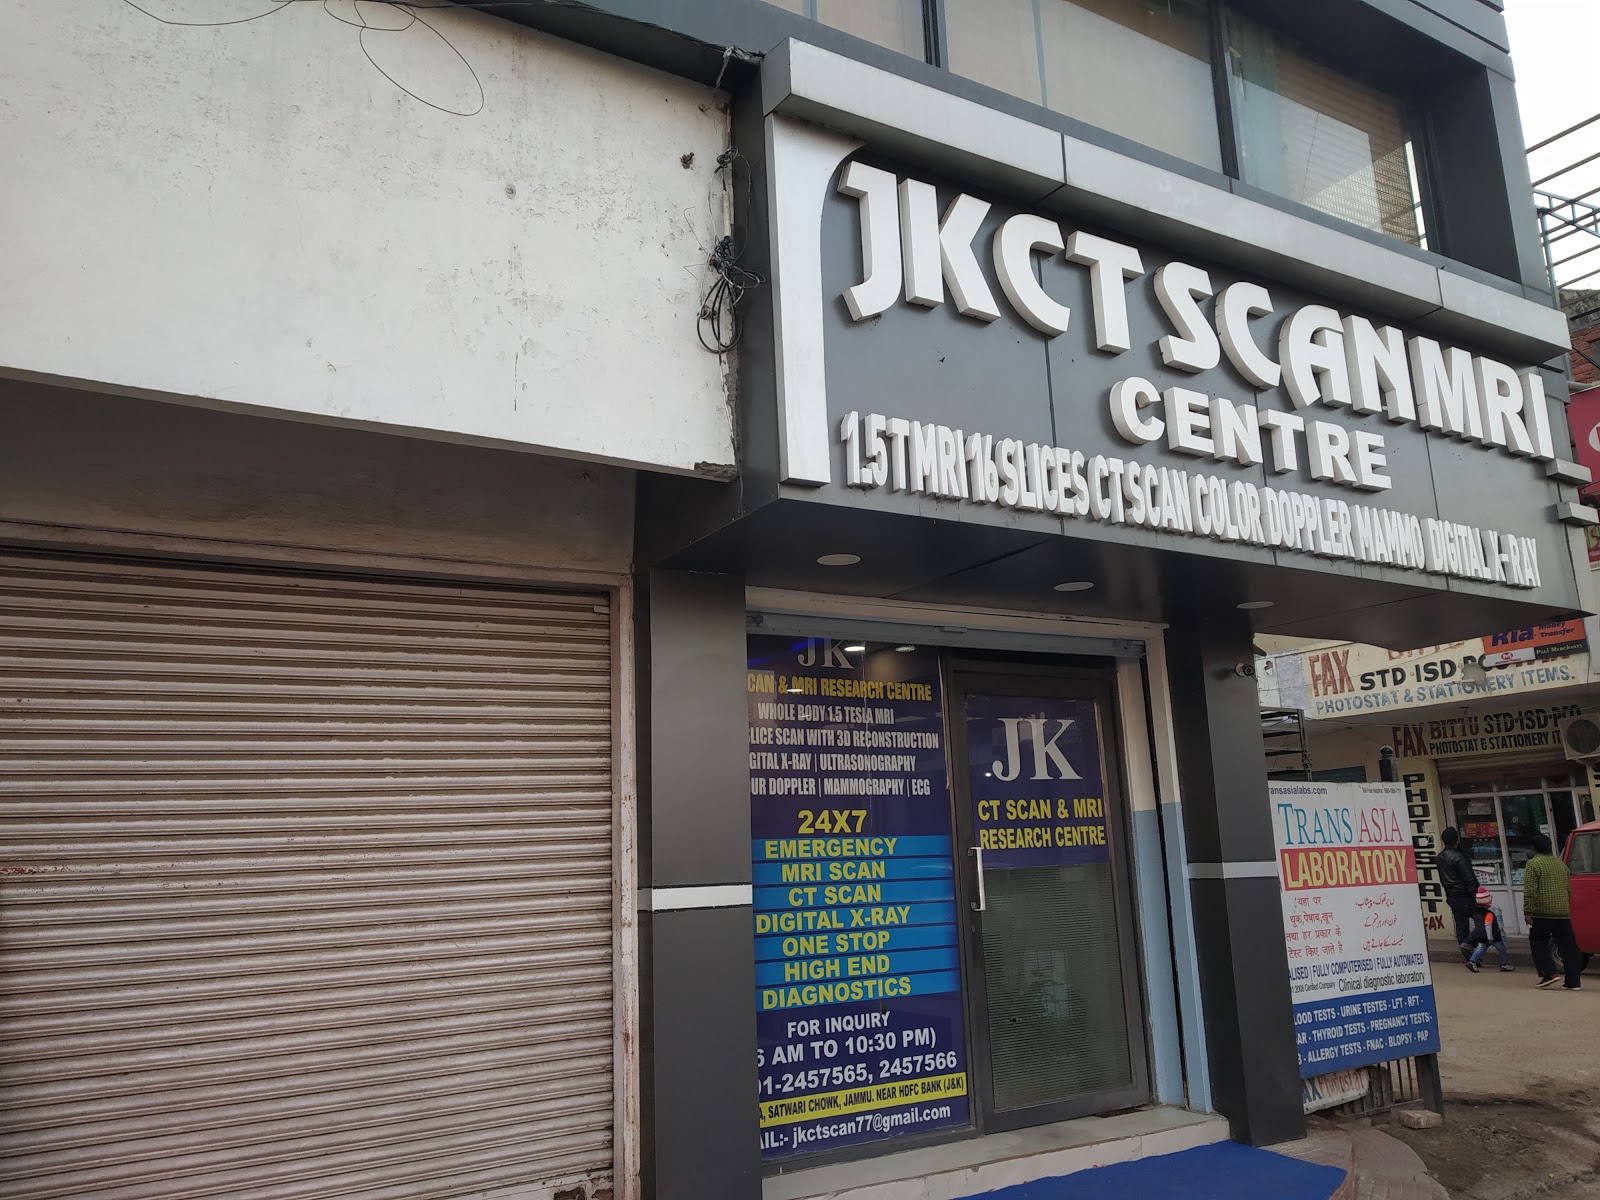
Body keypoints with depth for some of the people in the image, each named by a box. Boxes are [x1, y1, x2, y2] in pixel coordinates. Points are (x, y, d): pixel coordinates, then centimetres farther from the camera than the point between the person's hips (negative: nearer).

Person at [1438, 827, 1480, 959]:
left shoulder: (1440, 857, 7)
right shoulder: (1459, 857, -19)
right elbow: (1469, 879, -18)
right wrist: (1475, 894, -14)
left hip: (1451, 896, 8)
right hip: (1464, 896, -8)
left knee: (1461, 923, 10)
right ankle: (1467, 943, -8)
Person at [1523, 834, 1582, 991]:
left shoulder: (1533, 864, -7)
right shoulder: (1561, 864, 15)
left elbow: (1530, 891, -14)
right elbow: (1569, 889, 23)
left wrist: (1527, 912, -12)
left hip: (1543, 913, -6)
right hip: (1563, 913, 6)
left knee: (1538, 942, 6)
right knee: (1567, 945, 7)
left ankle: (1549, 973, -7)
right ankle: (1573, 981, 7)